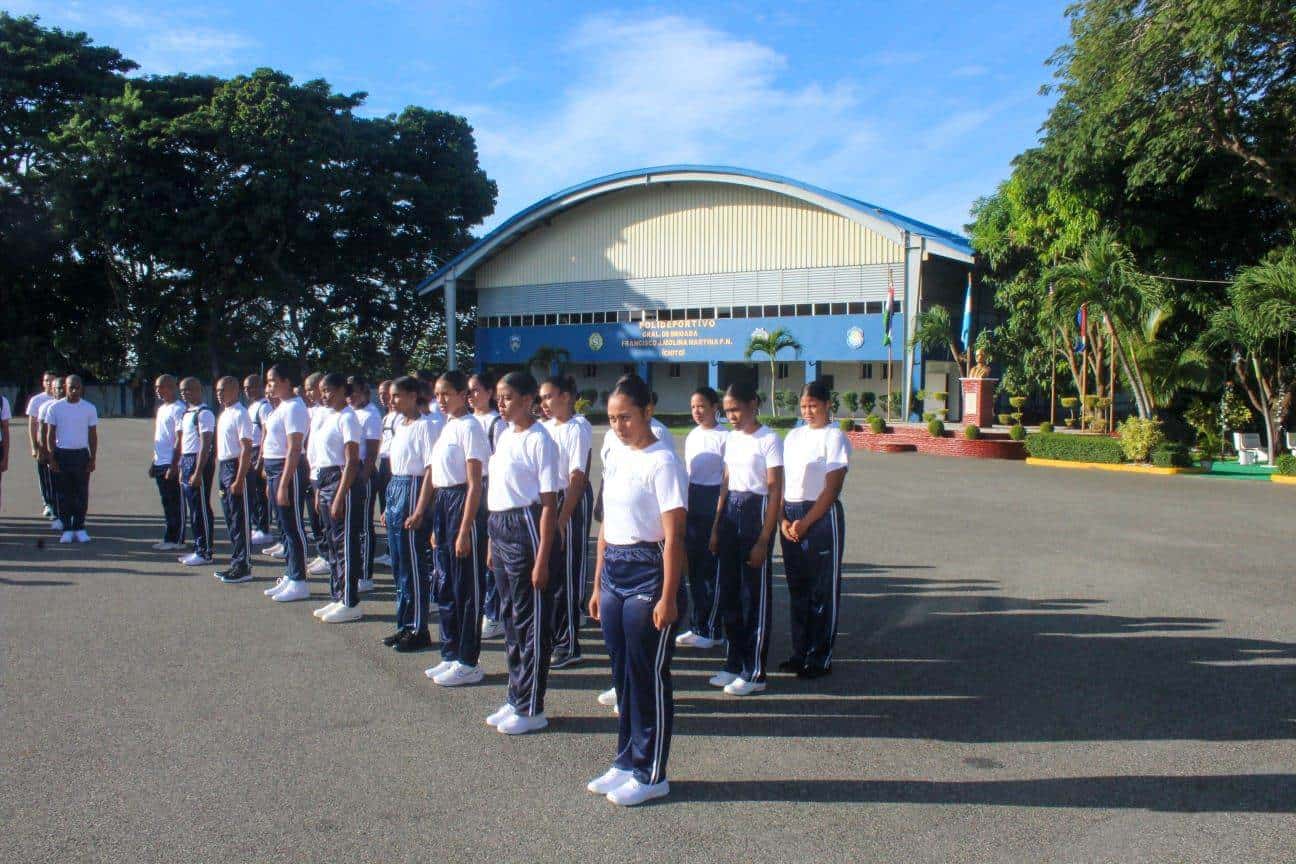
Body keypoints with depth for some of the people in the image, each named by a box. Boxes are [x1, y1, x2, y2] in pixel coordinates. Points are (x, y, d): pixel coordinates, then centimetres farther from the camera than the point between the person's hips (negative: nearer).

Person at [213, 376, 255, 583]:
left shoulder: (240, 414, -14)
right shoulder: (224, 414, 15)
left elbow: (246, 449, -18)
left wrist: (239, 480, -22)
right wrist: (221, 471, 16)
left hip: (237, 467, -10)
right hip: (224, 467, 10)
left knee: (240, 520, -4)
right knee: (230, 519, 14)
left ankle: (243, 567, 1)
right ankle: (236, 563, 22)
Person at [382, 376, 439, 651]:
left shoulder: (425, 426, -13)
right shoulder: (398, 424, 14)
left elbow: (430, 471, -17)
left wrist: (419, 512, -22)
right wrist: (388, 507, 15)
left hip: (413, 491, -9)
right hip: (394, 491, 9)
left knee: (415, 566, -2)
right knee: (399, 565, 13)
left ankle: (419, 631, 6)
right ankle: (405, 625, 23)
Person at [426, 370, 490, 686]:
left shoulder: (469, 427, -13)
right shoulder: (447, 426, 13)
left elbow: (475, 484, -16)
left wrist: (464, 531, -19)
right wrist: (436, 528, 16)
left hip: (462, 503, -9)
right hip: (442, 503, 9)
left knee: (465, 588, -1)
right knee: (445, 586, 14)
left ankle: (468, 663, 9)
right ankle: (451, 655, 26)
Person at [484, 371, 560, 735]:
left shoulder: (538, 440, -13)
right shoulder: (505, 435, 12)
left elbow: (549, 503, -15)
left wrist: (542, 558, -18)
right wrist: (493, 541, 14)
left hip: (525, 526, -9)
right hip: (499, 526, 9)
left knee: (531, 620, 1)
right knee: (510, 616, 16)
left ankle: (531, 708, 11)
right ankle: (516, 698, 28)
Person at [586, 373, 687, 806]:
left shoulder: (662, 462, -12)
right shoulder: (617, 458, 11)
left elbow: (673, 536, -15)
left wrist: (668, 597, -18)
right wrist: (598, 585, 16)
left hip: (648, 573, -8)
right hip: (614, 572, 8)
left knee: (648, 676, 2)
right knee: (622, 672, 15)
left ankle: (651, 774, 16)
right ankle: (627, 763, 29)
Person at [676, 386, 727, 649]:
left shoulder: (724, 437, -9)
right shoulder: (691, 436, 12)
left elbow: (728, 477, -8)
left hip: (713, 501, -7)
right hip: (691, 501, 7)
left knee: (711, 567, -2)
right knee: (694, 565, 10)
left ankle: (711, 630, 8)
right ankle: (696, 626, 19)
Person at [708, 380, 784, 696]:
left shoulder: (769, 440, -11)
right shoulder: (731, 438, 10)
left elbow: (775, 492, -13)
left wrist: (763, 540, -16)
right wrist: (716, 527, 10)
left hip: (756, 513, -7)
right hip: (730, 513, 7)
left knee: (755, 596, 0)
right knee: (729, 592, 11)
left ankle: (755, 673, 9)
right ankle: (734, 663, 24)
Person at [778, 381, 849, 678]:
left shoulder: (834, 437, -5)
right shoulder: (794, 436, 12)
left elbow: (831, 489, -11)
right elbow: (781, 481, 10)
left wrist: (804, 523, -15)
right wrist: (783, 519, -4)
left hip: (822, 516, -6)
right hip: (790, 517, 6)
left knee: (823, 590, 1)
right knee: (797, 587, 12)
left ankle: (820, 658, 11)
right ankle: (800, 652, 23)